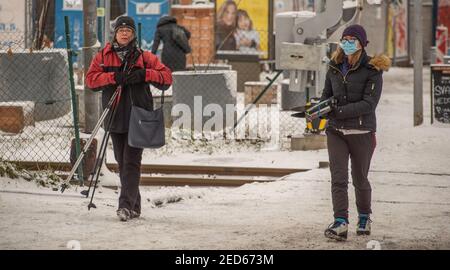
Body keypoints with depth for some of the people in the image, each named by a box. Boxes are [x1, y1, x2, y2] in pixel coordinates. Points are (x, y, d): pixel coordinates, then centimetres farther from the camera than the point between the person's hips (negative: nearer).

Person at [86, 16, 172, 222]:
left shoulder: (144, 57, 6)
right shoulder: (103, 56, 10)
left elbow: (166, 77, 1)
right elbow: (91, 79, -2)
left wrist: (144, 74, -15)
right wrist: (114, 77, -16)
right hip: (115, 117, 3)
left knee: (131, 162, -12)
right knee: (122, 162, 8)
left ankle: (126, 205, -19)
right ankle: (134, 206, 18)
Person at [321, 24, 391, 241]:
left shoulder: (372, 70, -10)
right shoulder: (335, 67, 6)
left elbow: (369, 104, -17)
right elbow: (327, 95, 12)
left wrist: (339, 111, -24)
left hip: (362, 132, -3)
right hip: (336, 131, 3)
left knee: (360, 179, 11)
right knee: (338, 178, -9)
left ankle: (364, 217, 32)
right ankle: (340, 223, -14)